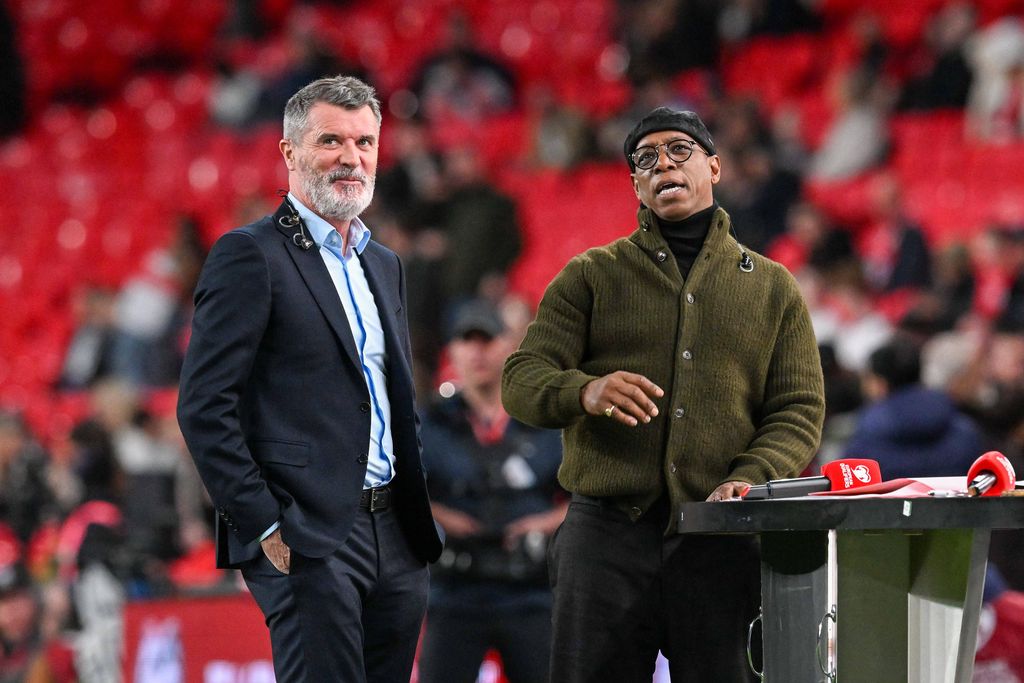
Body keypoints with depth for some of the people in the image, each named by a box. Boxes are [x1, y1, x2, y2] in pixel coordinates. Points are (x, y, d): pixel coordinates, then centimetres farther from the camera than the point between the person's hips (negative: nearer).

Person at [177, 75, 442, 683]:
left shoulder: (385, 266, 20)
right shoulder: (250, 256, -5)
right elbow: (204, 406, -11)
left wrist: (419, 515, 15)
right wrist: (265, 526, -15)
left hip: (397, 539, 8)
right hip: (309, 541, -8)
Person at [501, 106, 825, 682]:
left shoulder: (772, 287, 15)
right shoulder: (591, 277, 12)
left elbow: (800, 411, 8)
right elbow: (522, 380, 3)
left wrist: (749, 480, -11)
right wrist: (585, 392, -20)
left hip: (723, 542, 1)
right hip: (606, 532, -1)